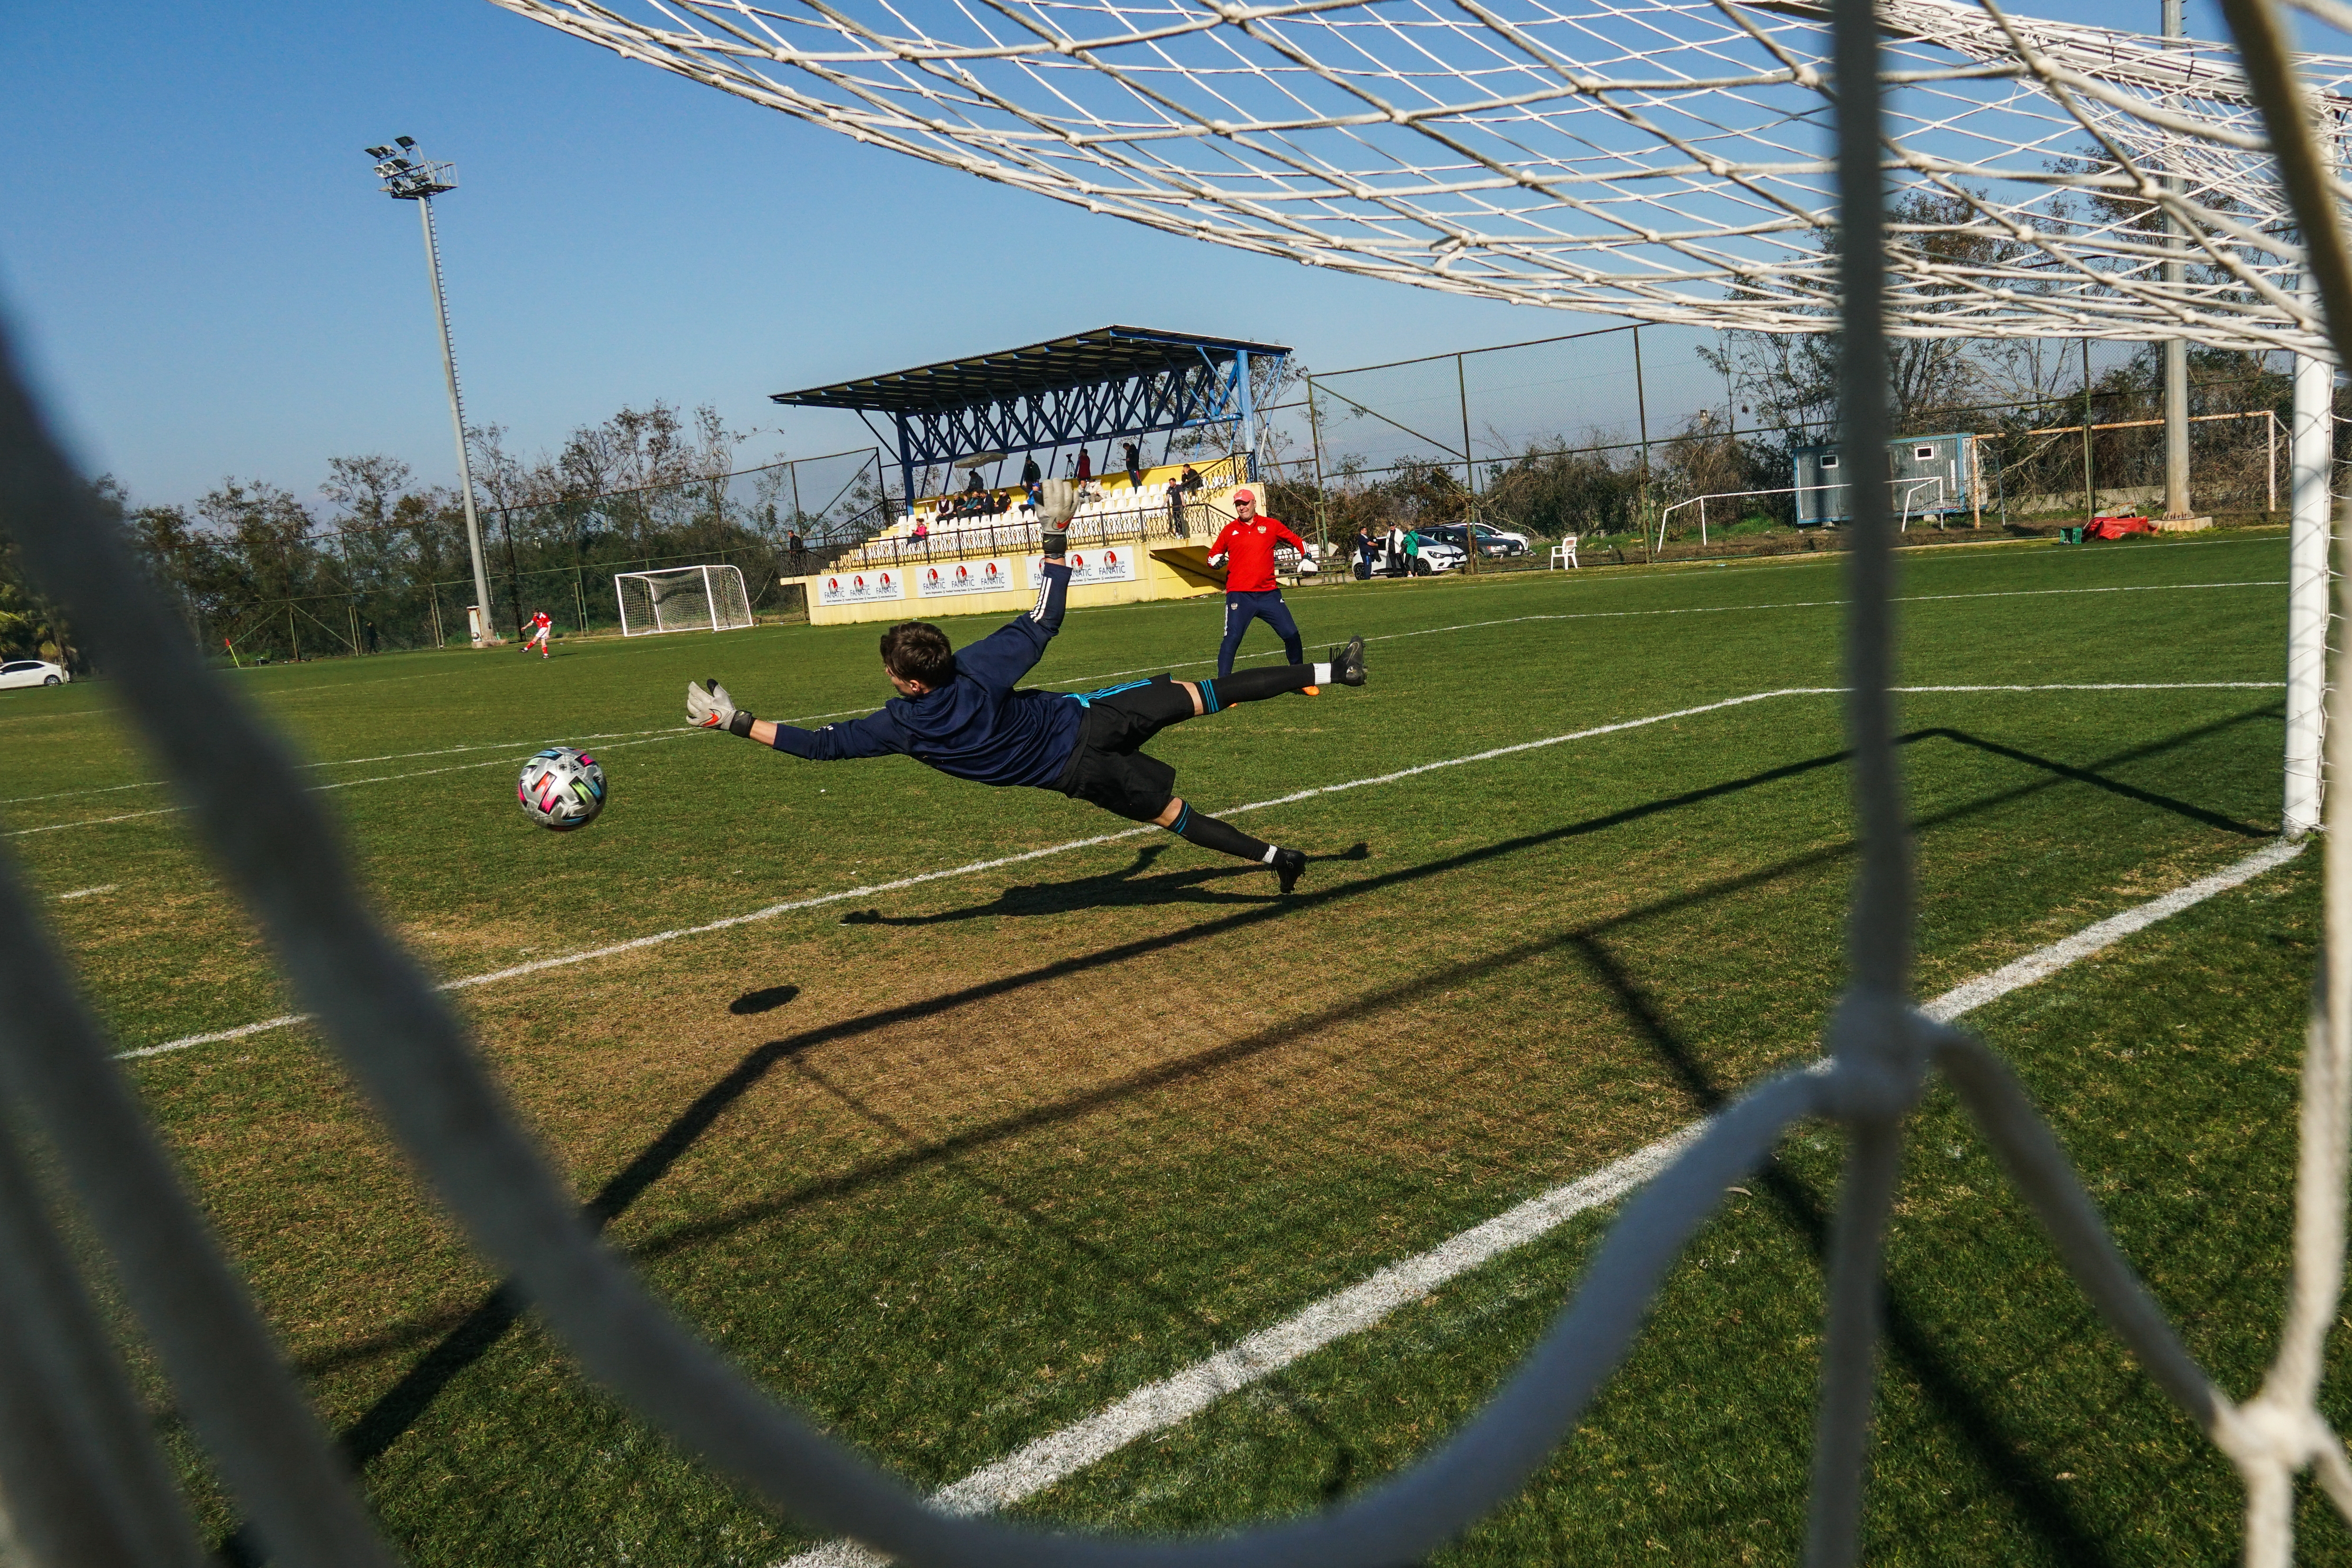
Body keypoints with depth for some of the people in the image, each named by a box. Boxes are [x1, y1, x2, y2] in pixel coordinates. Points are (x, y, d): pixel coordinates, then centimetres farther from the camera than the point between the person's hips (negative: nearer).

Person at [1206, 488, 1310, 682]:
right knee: (1232, 638, -12)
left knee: (1291, 635, -1)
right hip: (1239, 595, -1)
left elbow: (1297, 541, 18)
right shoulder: (1229, 530, 8)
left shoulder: (1271, 525, 8)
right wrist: (1217, 560, -6)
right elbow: (1213, 555, 16)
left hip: (1269, 594, 1)